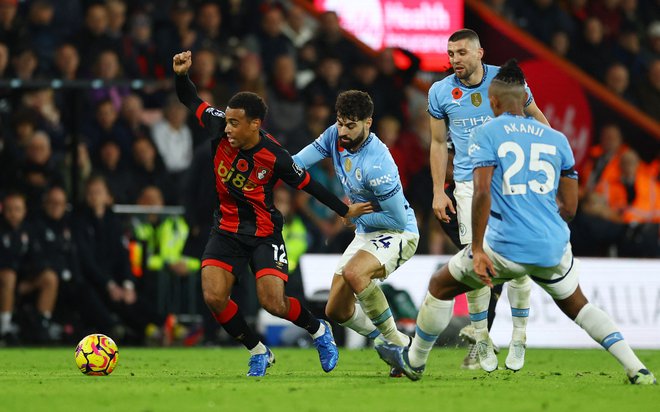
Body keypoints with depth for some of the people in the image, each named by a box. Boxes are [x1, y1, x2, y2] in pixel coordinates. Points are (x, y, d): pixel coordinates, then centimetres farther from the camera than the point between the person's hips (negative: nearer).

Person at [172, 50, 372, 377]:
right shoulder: (221, 130, -13)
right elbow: (190, 100, 1)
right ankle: (258, 353, 8)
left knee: (273, 303, -15)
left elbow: (308, 185, -6)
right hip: (227, 230, 4)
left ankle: (319, 331, 20)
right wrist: (181, 74, -18)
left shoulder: (275, 157, -21)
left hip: (264, 234, -4)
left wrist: (345, 211, 2)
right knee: (213, 297, -15)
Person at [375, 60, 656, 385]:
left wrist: (477, 249, -12)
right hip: (554, 246, 4)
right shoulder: (556, 139, 11)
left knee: (441, 286, 20)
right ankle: (637, 370, 14)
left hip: (507, 248, -4)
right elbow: (569, 207, 11)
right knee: (576, 306, 27)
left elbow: (482, 192, -14)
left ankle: (414, 361, 32)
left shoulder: (486, 134, -1)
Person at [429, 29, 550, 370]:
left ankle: (519, 339, 5)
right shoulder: (440, 92, 1)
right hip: (469, 184, 1)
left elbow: (536, 117, 13)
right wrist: (438, 192, 8)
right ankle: (479, 339, 4)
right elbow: (438, 143, 12)